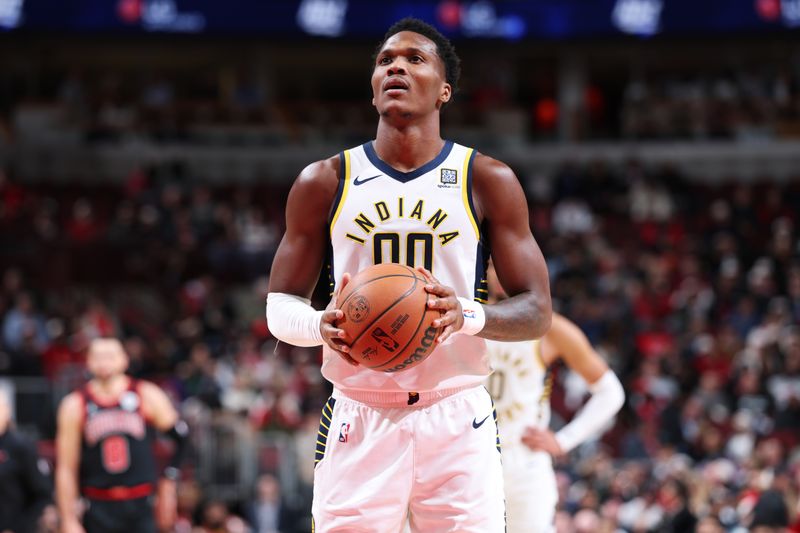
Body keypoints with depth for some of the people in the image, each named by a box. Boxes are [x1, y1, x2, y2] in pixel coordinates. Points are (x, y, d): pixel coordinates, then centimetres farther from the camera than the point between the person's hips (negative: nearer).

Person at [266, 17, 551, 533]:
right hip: (358, 419, 1)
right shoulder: (324, 182, 6)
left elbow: (537, 311, 3)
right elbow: (280, 306, 10)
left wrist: (469, 315, -20)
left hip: (457, 418, 0)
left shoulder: (489, 181, 4)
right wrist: (319, 325, -15)